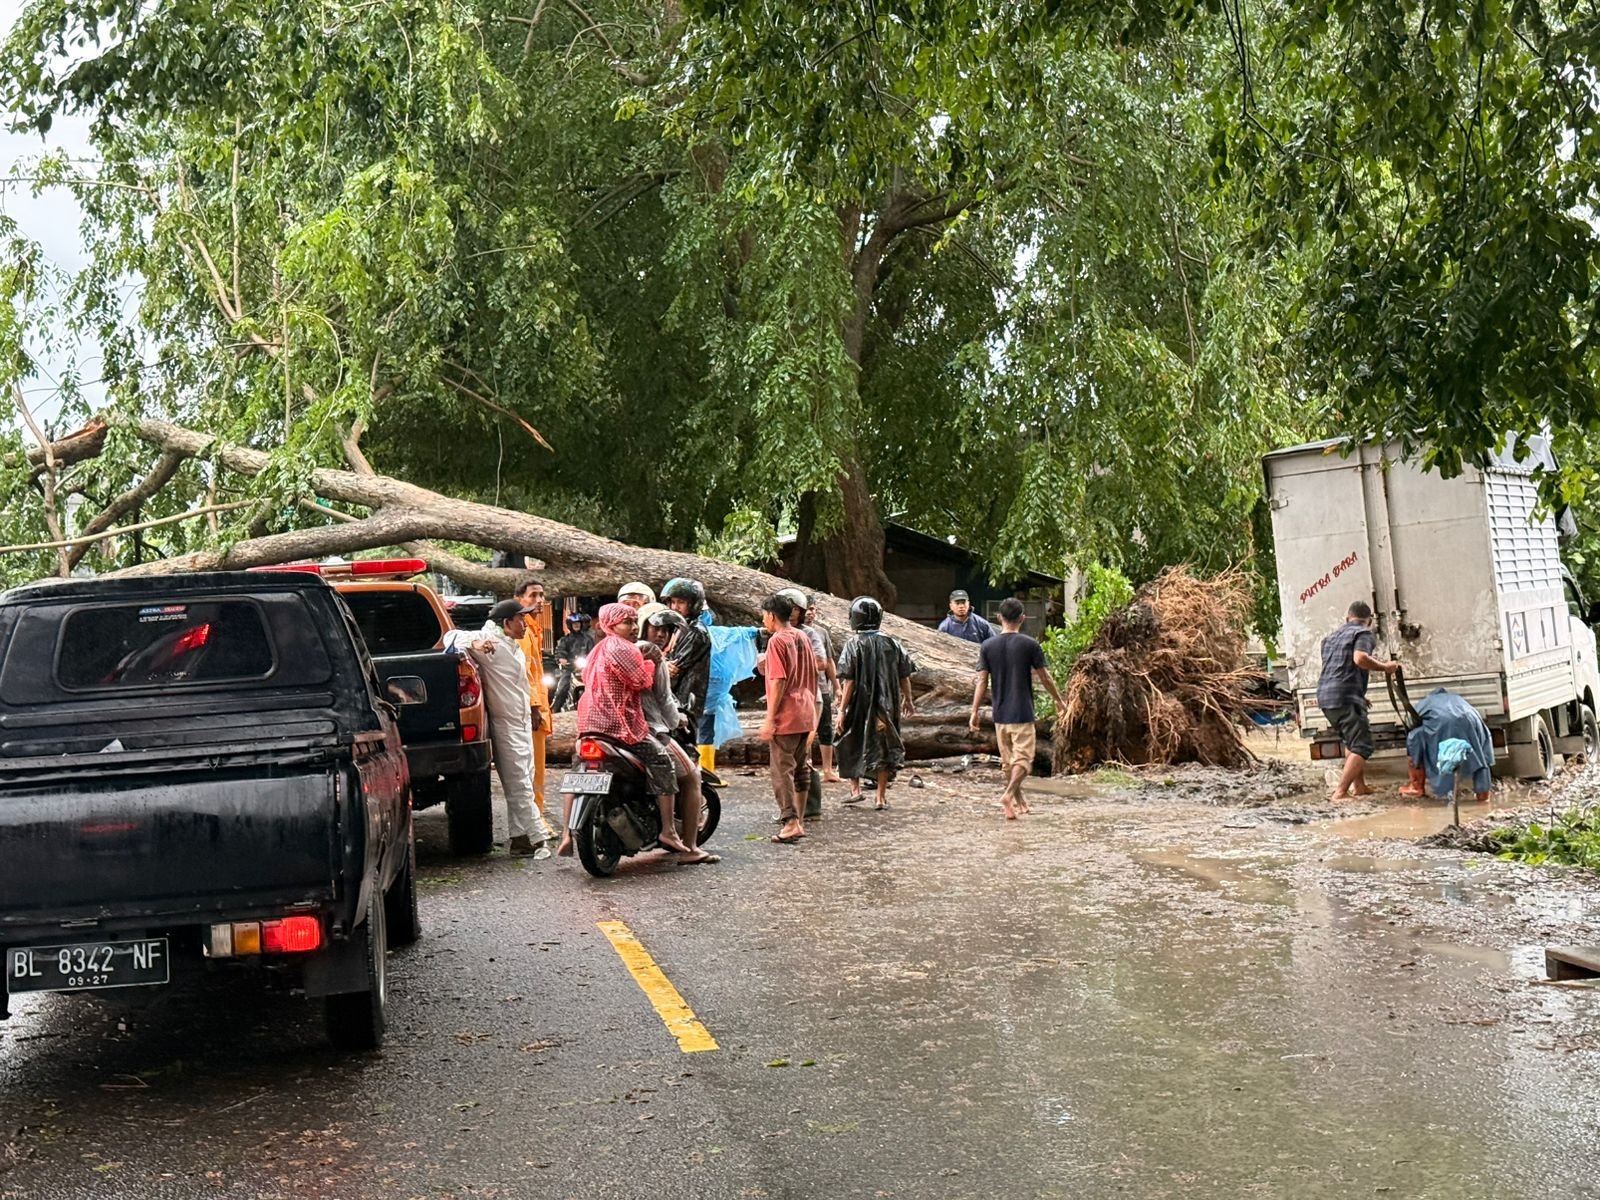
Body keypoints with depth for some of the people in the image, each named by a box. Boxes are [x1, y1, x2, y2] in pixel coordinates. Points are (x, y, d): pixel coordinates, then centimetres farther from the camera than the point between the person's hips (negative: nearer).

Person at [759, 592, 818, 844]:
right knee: (800, 768, 15)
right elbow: (813, 675, 16)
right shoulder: (803, 638, 11)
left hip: (786, 716, -8)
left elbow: (778, 681, -18)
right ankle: (799, 819, 22)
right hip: (806, 714, 8)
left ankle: (791, 823, -12)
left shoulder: (777, 641, -13)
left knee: (782, 770, -6)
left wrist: (769, 719, -17)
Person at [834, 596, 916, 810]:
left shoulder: (854, 645, -11)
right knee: (883, 747, 11)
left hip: (860, 706, -3)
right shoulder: (892, 644, 1)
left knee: (851, 746, 17)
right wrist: (908, 701, 22)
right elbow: (904, 677, 6)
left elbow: (849, 681, -14)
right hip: (887, 705, 3)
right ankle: (881, 797, 15)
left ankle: (855, 790, 17)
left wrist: (842, 710, -11)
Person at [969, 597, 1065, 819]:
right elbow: (1045, 678, -1)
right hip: (1022, 714, -4)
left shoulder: (987, 647, 0)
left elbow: (982, 682, -3)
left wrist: (974, 712, 1)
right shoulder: (1030, 645, -8)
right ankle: (1008, 794, -23)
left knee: (1007, 760, 15)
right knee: (1023, 758, -2)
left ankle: (1018, 800, 26)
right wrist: (1058, 700, 14)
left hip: (1000, 715, 4)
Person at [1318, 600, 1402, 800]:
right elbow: (1360, 658, -20)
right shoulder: (1364, 634, 0)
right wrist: (1385, 668, -6)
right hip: (1346, 697, -8)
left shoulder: (1331, 637, 25)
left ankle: (1359, 786, 27)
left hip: (1325, 696, 8)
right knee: (1362, 746, -7)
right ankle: (1340, 793, -18)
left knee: (1352, 740, 24)